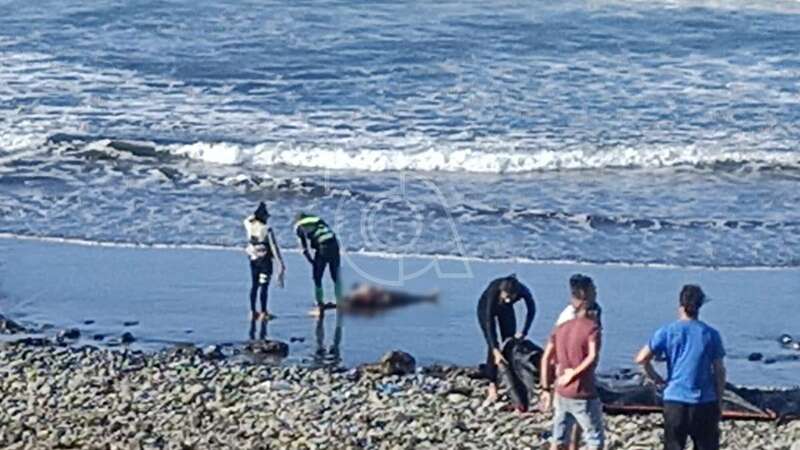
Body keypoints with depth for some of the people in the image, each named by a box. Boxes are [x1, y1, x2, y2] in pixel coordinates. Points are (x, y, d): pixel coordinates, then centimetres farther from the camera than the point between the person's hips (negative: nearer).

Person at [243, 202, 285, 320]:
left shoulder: (250, 227, 0)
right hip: (265, 261, -6)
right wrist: (280, 263, -13)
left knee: (254, 285, 14)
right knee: (264, 286, -5)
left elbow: (247, 220, 26)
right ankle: (263, 313, -6)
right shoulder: (267, 230, -14)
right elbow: (274, 247, -15)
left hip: (253, 260, 6)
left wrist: (257, 211, 24)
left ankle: (253, 311, 16)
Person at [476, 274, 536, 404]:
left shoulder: (523, 290, -35)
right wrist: (496, 350, -51)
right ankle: (492, 388, -14)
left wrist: (524, 332, -22)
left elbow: (531, 310, -15)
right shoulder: (494, 291, -44)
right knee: (492, 346, -14)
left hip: (506, 310, 4)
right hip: (486, 308, -4)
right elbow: (489, 321, -45)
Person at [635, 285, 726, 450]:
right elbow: (719, 371, 2)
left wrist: (656, 378, 9)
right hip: (705, 402, 0)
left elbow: (641, 359, -8)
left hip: (675, 401, 0)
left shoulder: (667, 332, -1)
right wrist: (719, 402, 10)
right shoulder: (710, 334, 1)